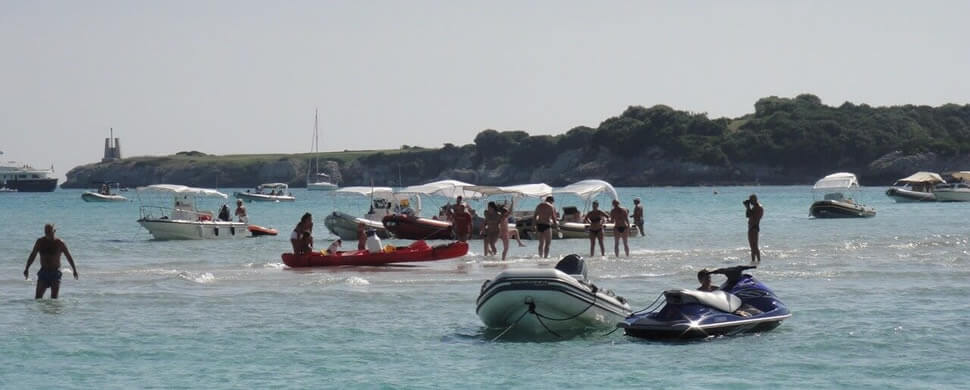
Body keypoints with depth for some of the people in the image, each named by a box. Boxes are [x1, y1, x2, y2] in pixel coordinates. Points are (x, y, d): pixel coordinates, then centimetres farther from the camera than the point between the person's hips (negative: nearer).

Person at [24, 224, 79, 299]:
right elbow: (32, 256, 12)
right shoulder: (40, 242, 3)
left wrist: (74, 270, 4)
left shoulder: (59, 243, -5)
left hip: (55, 273, -2)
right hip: (43, 272, 2)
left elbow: (69, 257, 4)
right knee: (37, 297, -7)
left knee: (54, 298, -6)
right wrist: (27, 268, 6)